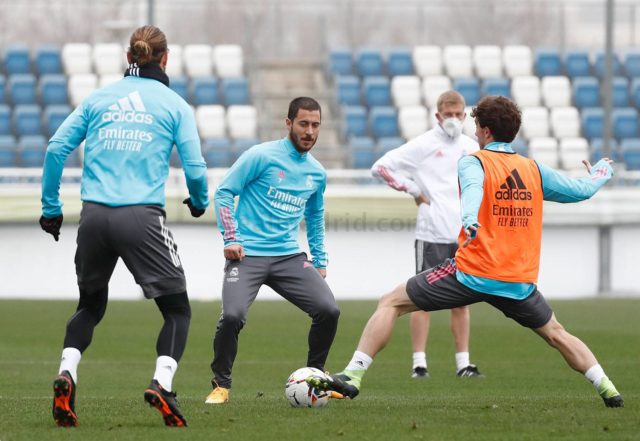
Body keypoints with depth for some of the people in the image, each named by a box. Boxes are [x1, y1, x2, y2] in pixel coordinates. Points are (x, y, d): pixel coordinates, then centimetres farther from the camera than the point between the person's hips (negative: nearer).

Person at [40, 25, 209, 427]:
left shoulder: (98, 99, 12)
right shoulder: (175, 105, 4)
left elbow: (57, 148, 5)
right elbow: (195, 167, -1)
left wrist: (51, 206, 13)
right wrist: (200, 201, 21)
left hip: (95, 216, 3)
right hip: (142, 218, -3)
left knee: (90, 306, 22)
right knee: (178, 310, 8)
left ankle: (66, 374, -2)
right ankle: (162, 383, -16)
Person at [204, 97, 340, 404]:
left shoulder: (317, 174, 12)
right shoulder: (262, 156, -5)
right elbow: (224, 192, -2)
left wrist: (320, 262, 23)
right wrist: (231, 238, -11)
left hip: (289, 257, 5)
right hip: (247, 255, -5)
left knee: (329, 310, -12)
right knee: (232, 315, -25)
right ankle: (221, 385, -2)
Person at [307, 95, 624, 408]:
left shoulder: (472, 162, -3)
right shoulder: (535, 170, 9)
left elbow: (473, 187, -26)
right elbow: (581, 190, 18)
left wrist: (469, 219, -47)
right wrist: (601, 174, 41)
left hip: (471, 274, -4)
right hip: (520, 282, 4)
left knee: (390, 303, 5)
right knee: (556, 335, 25)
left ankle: (352, 376, -5)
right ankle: (608, 390, 13)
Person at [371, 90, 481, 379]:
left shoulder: (471, 148, 13)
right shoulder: (424, 145, -3)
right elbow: (381, 167, -7)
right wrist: (414, 191, -6)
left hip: (464, 236, 5)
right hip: (432, 234, -5)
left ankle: (463, 363, 11)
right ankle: (419, 363, -1)